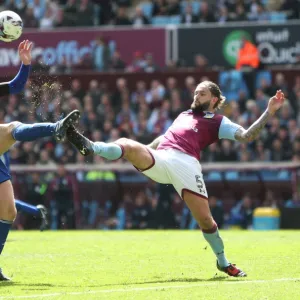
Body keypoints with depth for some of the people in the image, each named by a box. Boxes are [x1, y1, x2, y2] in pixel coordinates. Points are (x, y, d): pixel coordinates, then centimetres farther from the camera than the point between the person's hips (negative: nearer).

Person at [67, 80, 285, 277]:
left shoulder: (218, 122, 14)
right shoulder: (184, 115, 33)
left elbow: (246, 136, 1)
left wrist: (269, 113, -6)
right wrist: (144, 152, 39)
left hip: (185, 164, -4)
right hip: (159, 159, 4)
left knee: (205, 219, -8)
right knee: (128, 146, -24)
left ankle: (223, 262, 13)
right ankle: (89, 147, -46)